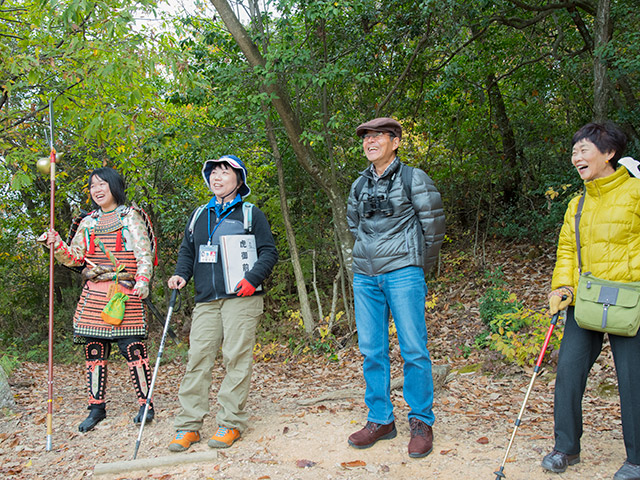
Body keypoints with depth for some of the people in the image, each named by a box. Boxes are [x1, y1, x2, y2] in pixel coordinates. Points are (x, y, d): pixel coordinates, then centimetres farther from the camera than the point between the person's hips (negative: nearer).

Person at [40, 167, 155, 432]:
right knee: (93, 349, 4)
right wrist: (56, 243, -6)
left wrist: (142, 281, -18)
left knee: (133, 348, -6)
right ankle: (96, 407, 15)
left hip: (125, 292, -5)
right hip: (94, 294, 5)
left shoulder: (130, 216, 5)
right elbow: (74, 258, 13)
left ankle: (146, 404, 5)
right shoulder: (88, 222, 18)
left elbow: (144, 254, -2)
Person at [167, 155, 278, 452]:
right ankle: (188, 425, 5)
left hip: (240, 299, -4)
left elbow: (269, 252, 2)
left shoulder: (250, 214, 6)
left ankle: (230, 422, 6)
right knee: (198, 357, -1)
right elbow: (187, 251, 25)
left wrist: (252, 278, -13)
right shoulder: (198, 216, 20)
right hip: (206, 301, 4)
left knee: (236, 358, -4)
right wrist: (181, 274, 6)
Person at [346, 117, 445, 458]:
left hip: (402, 274, -5)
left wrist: (419, 266, 7)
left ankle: (421, 422, 12)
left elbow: (433, 226, 0)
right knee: (371, 350, 7)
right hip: (365, 276, 5)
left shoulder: (413, 179, -2)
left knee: (413, 350, -2)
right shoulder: (359, 186, 13)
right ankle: (380, 420, 19)